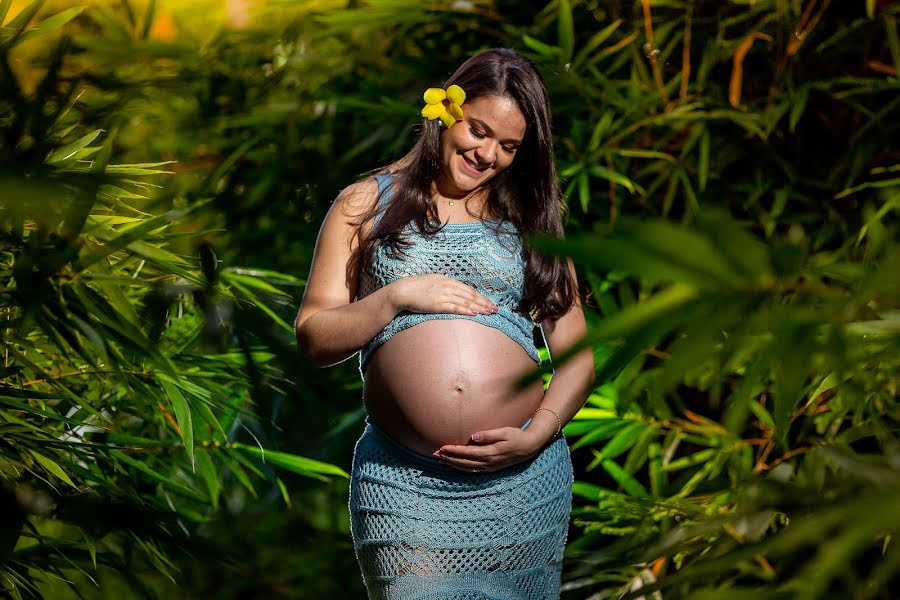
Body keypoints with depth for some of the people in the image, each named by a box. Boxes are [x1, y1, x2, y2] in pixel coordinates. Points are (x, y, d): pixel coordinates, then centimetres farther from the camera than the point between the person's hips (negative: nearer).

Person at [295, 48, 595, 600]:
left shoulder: (531, 221, 14)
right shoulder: (366, 204, 11)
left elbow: (577, 356, 9)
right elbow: (314, 339, 6)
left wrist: (536, 435, -7)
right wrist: (396, 297, -8)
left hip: (525, 478, 2)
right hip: (405, 485, -1)